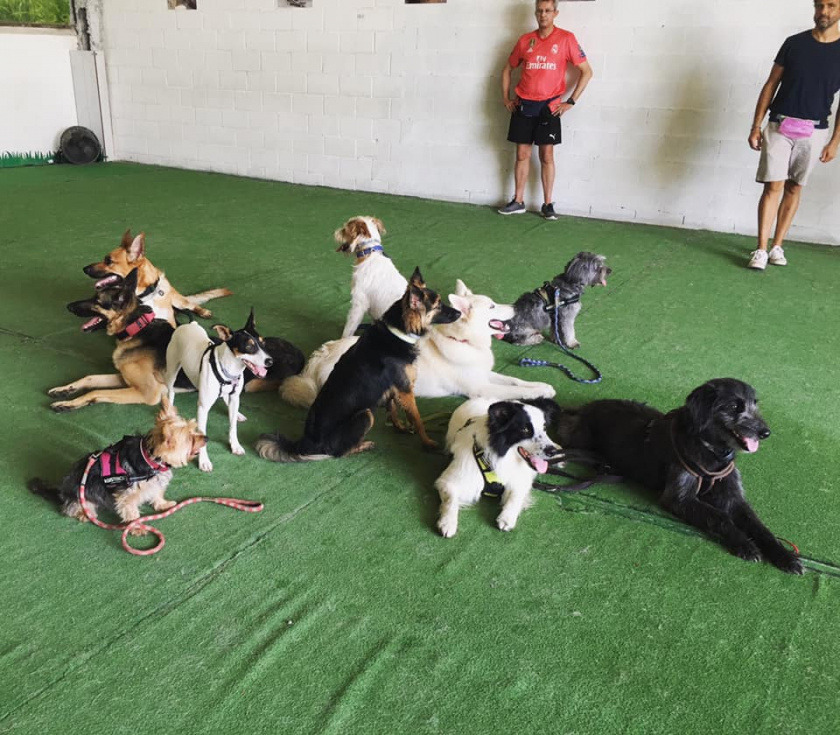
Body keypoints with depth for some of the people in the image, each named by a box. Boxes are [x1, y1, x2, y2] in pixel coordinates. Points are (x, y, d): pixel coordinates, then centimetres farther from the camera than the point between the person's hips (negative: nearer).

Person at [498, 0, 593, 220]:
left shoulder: (566, 38, -3)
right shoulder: (525, 40, 7)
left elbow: (586, 71, -1)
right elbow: (508, 69, 20)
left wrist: (571, 101, -5)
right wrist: (505, 98, 10)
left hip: (548, 106, -3)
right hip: (523, 105, 3)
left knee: (547, 155, -2)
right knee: (522, 154, 5)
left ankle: (548, 204, 5)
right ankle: (518, 201, 14)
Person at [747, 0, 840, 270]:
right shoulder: (794, 43, 2)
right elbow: (771, 85, 5)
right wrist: (756, 126, -1)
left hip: (814, 132, 1)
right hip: (779, 126, -1)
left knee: (794, 188, 6)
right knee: (773, 186, -7)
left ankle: (777, 246, 14)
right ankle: (761, 249, -7)